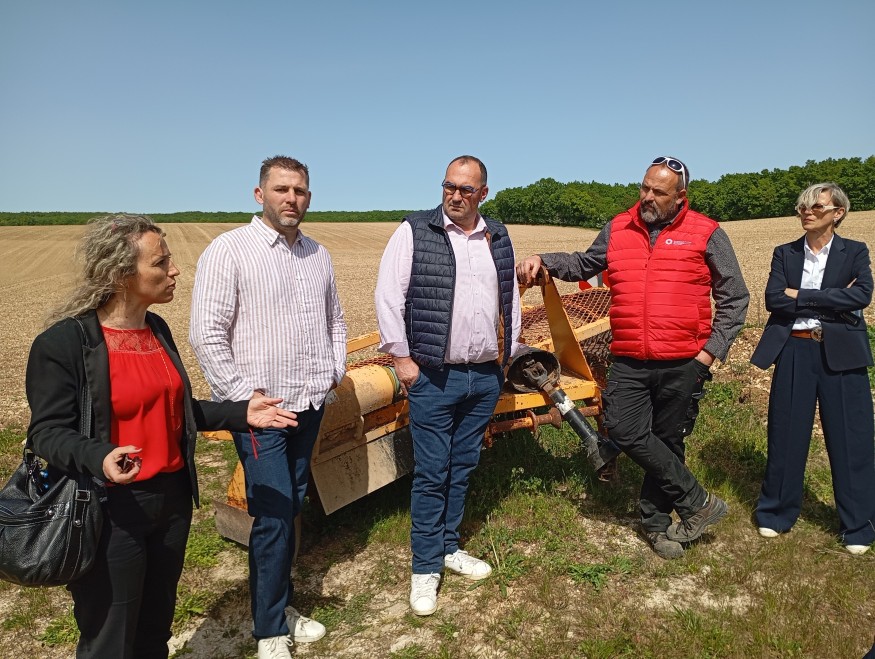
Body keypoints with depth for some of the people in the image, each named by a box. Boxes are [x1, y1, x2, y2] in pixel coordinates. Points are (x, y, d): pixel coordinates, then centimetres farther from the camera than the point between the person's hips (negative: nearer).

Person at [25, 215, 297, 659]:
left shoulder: (158, 329, 6)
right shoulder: (63, 342, -16)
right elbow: (47, 432, -15)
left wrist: (241, 413, 2)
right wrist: (99, 458, -34)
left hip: (172, 498, 7)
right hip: (110, 511, -6)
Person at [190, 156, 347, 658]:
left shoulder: (318, 254, 10)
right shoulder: (229, 250, -10)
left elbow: (335, 319, 21)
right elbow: (208, 335, -12)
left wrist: (335, 370, 9)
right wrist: (244, 396, -14)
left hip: (310, 407, 6)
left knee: (291, 509, 16)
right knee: (273, 516, -4)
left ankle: (282, 605, 33)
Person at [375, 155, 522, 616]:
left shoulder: (498, 238, 10)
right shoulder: (414, 231, -6)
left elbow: (510, 298, 18)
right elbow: (388, 295, -8)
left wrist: (509, 354, 15)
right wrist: (401, 358, -9)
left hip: (486, 377, 5)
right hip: (434, 377, -5)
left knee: (463, 467, 15)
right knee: (431, 472, 2)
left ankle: (449, 548, 33)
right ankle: (425, 568, 17)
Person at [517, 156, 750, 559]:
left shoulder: (706, 234, 1)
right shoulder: (618, 229, 9)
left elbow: (734, 299, 5)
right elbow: (585, 264, 23)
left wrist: (711, 350, -4)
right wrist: (543, 261, 6)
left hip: (683, 364, -2)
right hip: (630, 363, 2)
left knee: (667, 442, 8)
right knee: (624, 429, -12)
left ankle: (656, 521, 30)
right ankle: (697, 502, 8)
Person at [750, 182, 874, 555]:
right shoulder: (784, 254, 8)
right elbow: (773, 300, -7)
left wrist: (800, 296, -14)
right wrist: (833, 299, -12)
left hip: (841, 353, -1)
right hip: (794, 352, 1)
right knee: (786, 436, 8)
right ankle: (778, 513, 25)